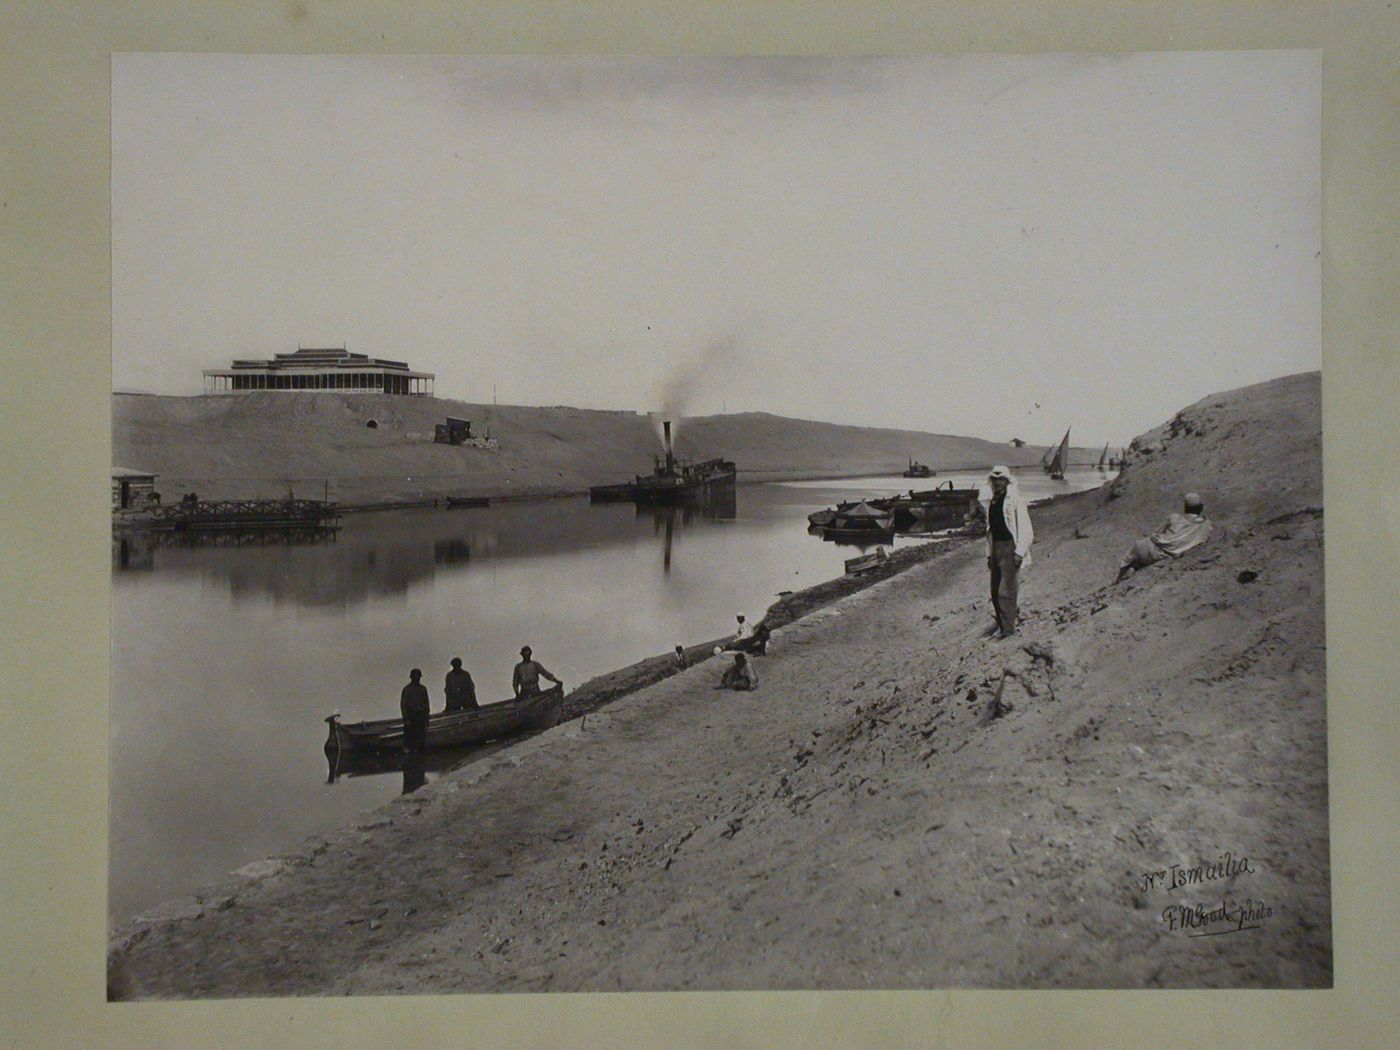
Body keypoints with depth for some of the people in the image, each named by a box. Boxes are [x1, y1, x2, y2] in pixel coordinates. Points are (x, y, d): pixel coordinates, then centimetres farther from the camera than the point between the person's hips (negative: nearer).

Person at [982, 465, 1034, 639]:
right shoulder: (992, 502, 15)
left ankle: (1008, 628, -6)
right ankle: (1001, 624, 19)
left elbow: (1025, 529, -11)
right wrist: (989, 554, 17)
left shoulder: (1015, 500, -8)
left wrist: (1019, 553, -17)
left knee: (1006, 591, -11)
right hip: (996, 548, 8)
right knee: (995, 591, 9)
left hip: (1010, 548, -8)